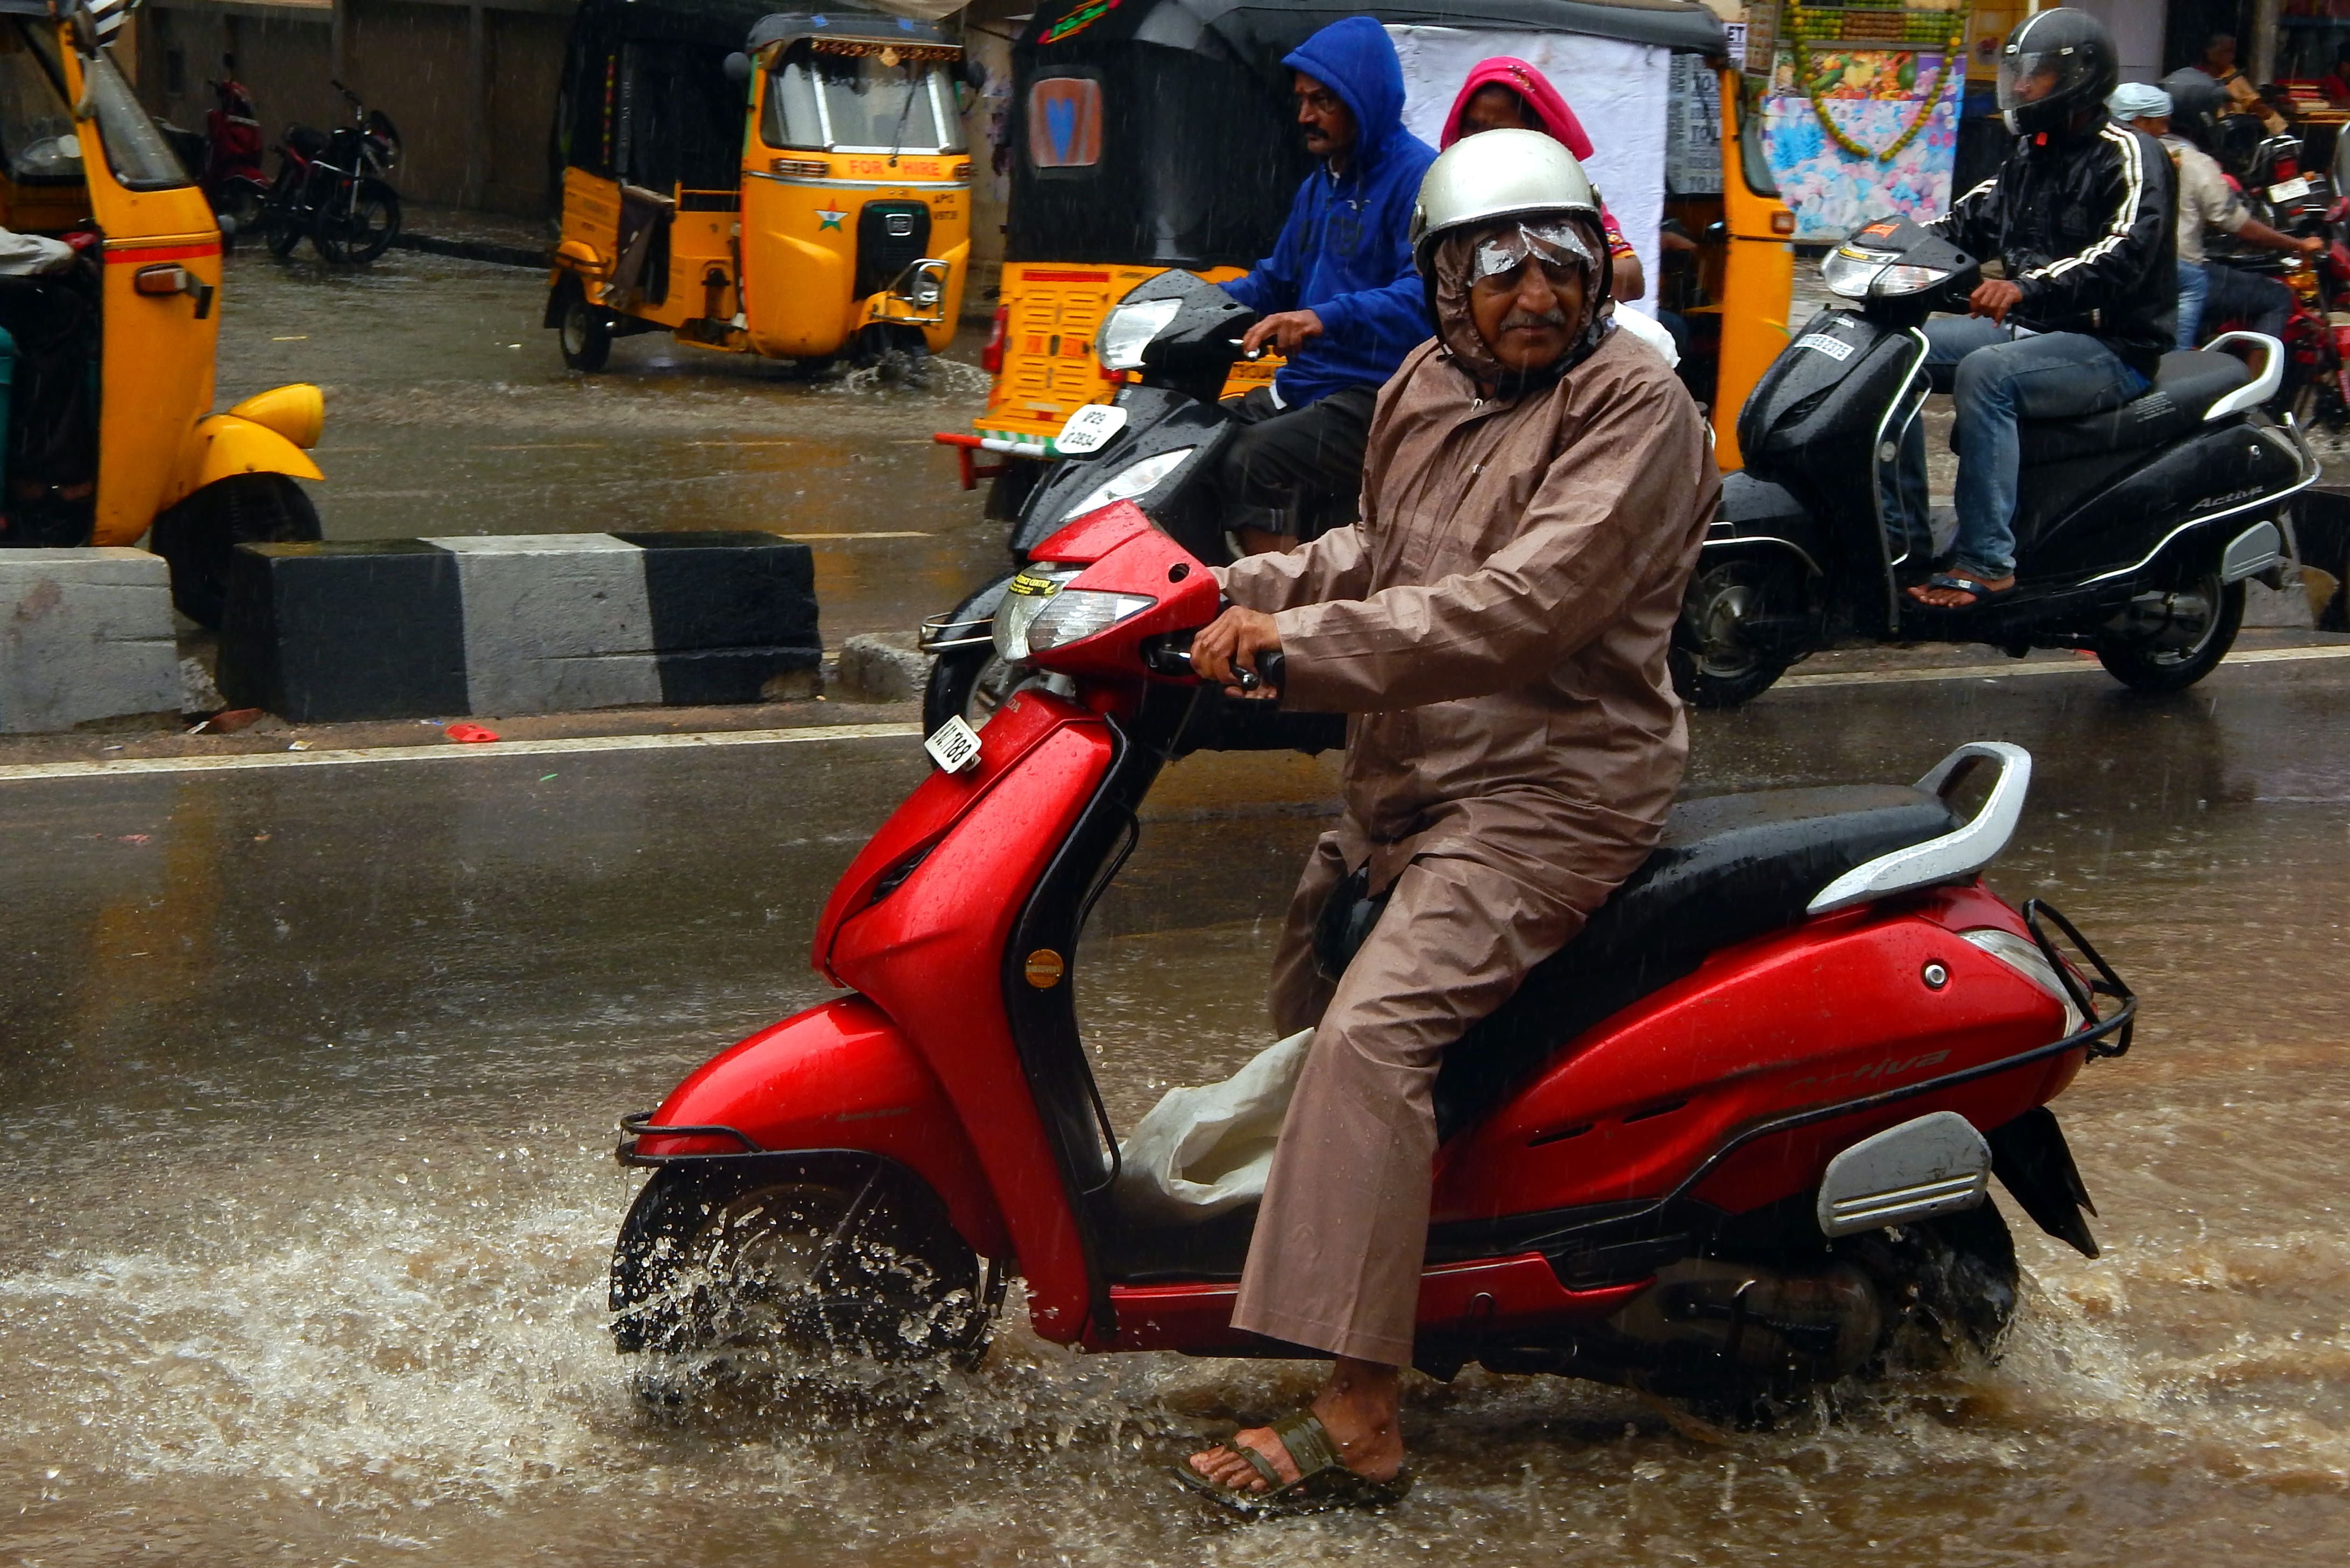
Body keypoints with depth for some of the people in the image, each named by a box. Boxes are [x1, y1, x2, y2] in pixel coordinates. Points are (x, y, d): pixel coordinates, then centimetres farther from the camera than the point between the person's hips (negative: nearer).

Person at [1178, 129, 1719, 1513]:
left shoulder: (1635, 407, -15)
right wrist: (1253, 591, 6)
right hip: (1415, 775, 10)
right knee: (1298, 946, 27)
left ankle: (1357, 1422, -30)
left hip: (1551, 790, -10)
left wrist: (1304, 646, -29)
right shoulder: (1429, 388, 11)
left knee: (1375, 1031, -26)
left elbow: (1524, 604, -26)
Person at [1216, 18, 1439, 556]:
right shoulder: (1320, 185, 22)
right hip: (1301, 388, 10)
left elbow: (1427, 292, -25)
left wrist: (1327, 318, -38)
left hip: (1378, 396, -10)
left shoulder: (1418, 177, -10)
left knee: (1251, 464, -29)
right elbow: (1276, 282, 31)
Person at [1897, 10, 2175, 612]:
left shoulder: (2126, 155, -11)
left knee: (1985, 373, -34)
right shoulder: (2029, 155, 17)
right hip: (2030, 329, 9)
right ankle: (1901, 529, -5)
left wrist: (2027, 286, -40)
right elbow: (1969, 221, 16)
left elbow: (2126, 253, -27)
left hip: (2112, 346, -9)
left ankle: (1985, 562, -35)